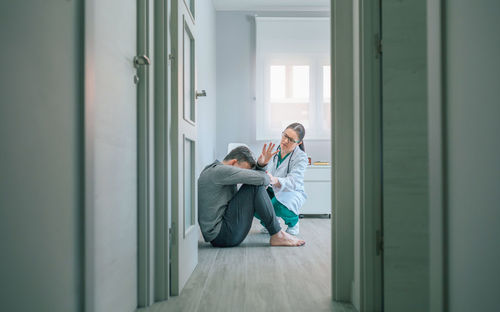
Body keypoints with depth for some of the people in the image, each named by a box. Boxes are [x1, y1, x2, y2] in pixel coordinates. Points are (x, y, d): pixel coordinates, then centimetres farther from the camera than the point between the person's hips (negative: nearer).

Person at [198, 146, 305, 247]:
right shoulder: (220, 170, -17)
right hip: (220, 236, -11)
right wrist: (268, 178, 0)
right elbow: (260, 178, -21)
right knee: (255, 187, -15)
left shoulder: (211, 169, 16)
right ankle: (277, 235, -9)